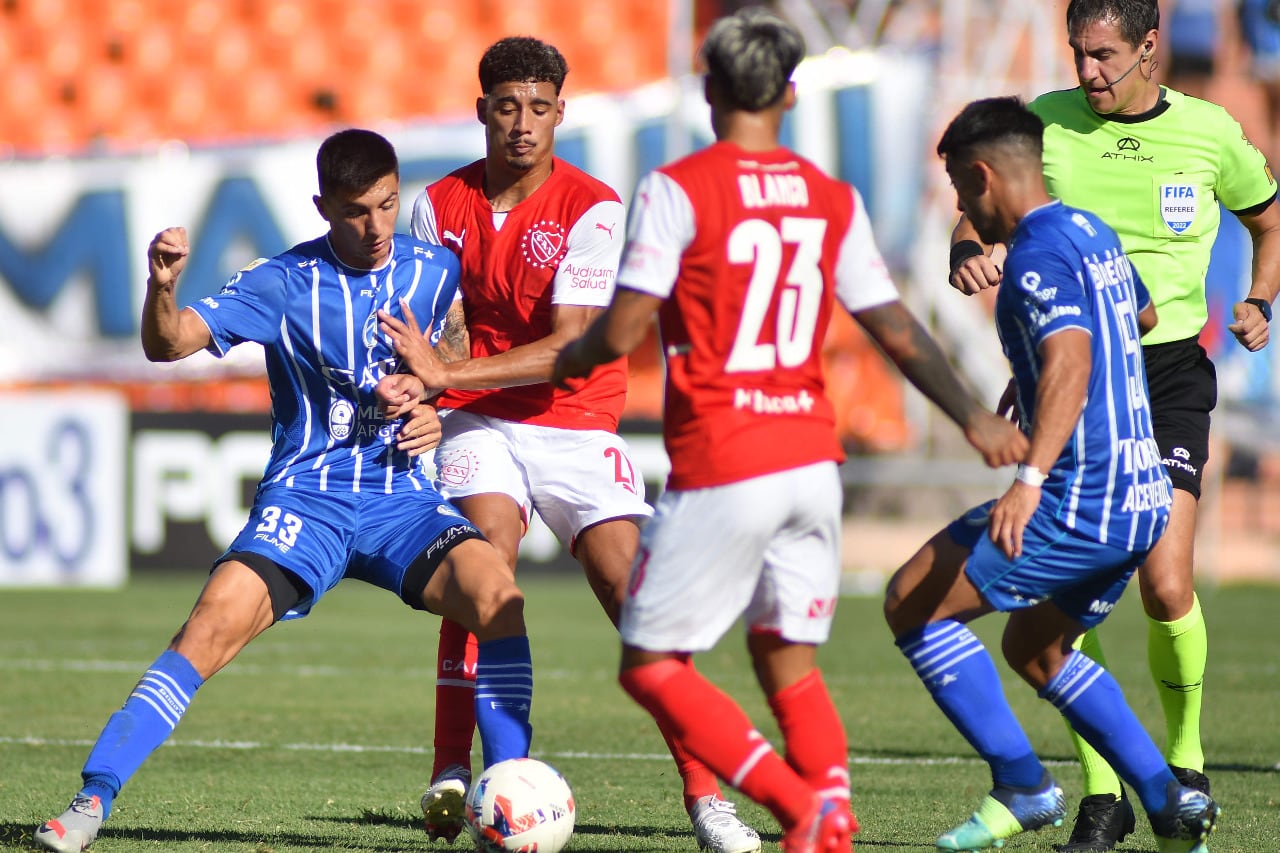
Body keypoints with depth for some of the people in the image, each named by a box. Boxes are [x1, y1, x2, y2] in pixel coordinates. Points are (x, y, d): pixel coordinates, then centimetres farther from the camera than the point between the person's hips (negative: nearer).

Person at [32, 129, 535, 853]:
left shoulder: (435, 271, 4)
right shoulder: (286, 284, -6)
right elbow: (169, 344, -15)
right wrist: (162, 286, -36)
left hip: (402, 495, 2)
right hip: (305, 498, -2)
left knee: (496, 593, -26)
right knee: (212, 627, -23)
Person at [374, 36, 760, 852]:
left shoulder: (592, 209, -11)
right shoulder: (442, 204, 1)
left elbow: (569, 348, -20)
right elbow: (449, 328, -2)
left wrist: (448, 376, -29)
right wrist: (421, 392, -25)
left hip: (577, 423, -1)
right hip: (481, 419, 1)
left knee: (633, 591, -12)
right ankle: (451, 776, -24)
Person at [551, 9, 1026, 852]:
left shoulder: (677, 189, -7)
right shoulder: (833, 199, 8)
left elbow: (621, 334, -9)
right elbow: (898, 331, 13)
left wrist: (567, 360, 13)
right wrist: (974, 418, 24)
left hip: (720, 472, -5)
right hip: (812, 460, 6)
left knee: (651, 665, 3)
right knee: (789, 660, 17)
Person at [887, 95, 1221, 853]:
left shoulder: (1040, 254, -14)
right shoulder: (1095, 234, 15)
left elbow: (1071, 361, -31)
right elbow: (1143, 316, 36)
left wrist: (1030, 479, -42)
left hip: (1082, 505, -10)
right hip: (1143, 498, 10)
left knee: (912, 602, -1)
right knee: (1034, 649, 25)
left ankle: (1022, 788, -3)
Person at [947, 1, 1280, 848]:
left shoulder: (1210, 133, 2)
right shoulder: (1047, 123, 0)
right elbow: (979, 217, 1)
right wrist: (968, 255, -22)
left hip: (1170, 372, -1)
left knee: (1167, 586, -14)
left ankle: (1186, 761, 12)